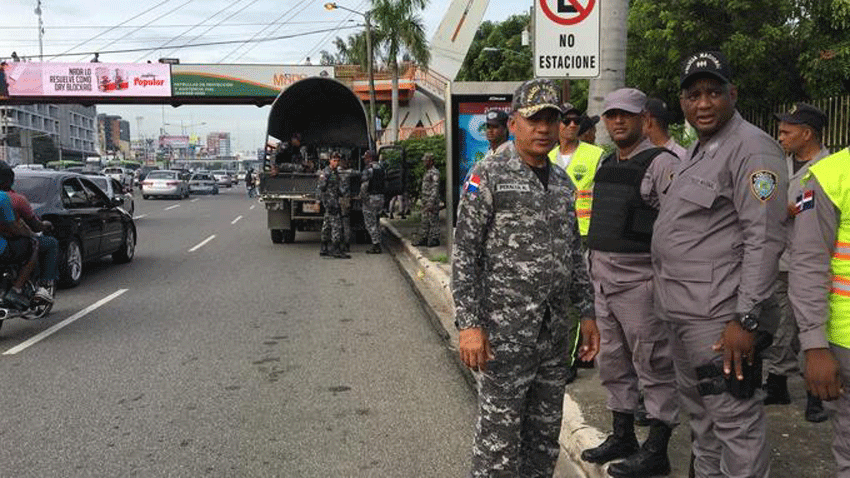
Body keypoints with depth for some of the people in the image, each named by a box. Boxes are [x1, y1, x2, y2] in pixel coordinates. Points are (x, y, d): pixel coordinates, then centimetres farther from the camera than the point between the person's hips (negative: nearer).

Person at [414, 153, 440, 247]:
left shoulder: (435, 172, -13)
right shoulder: (427, 172, 17)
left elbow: (435, 188, -19)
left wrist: (431, 203, -23)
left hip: (432, 201, -10)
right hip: (425, 201, 10)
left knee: (433, 220, -4)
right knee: (424, 221, 12)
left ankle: (434, 239, 2)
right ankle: (423, 239, 18)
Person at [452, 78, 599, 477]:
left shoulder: (562, 182, 12)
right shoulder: (488, 175, -7)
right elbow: (463, 253, -11)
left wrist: (587, 313, 14)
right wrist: (469, 324, -16)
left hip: (555, 331, 6)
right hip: (504, 329, -6)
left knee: (546, 432, 14)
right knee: (499, 433, 1)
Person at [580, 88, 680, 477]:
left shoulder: (661, 163, -10)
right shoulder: (606, 164, 15)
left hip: (640, 279, -8)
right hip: (603, 278, 8)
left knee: (654, 365, 1)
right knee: (613, 363, 17)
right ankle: (622, 436, 31)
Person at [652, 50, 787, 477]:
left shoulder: (752, 148, -12)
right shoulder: (695, 151, 17)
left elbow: (764, 238, -19)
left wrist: (746, 319, -23)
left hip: (721, 320, -9)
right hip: (684, 314, 10)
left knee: (735, 422, -1)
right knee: (700, 415, 21)